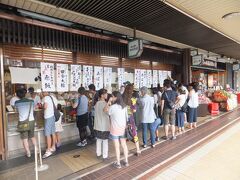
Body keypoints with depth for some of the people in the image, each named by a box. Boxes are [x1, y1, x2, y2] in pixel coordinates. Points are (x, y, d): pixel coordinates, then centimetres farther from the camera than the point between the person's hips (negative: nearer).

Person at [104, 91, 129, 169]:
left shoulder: (113, 107, -19)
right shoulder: (124, 106, -1)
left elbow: (105, 110, -2)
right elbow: (126, 117, 5)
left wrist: (109, 102, -6)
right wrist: (125, 126, 15)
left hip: (115, 129, -5)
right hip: (123, 128, 5)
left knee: (117, 146, 7)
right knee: (124, 145, 16)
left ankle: (118, 163, 20)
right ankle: (126, 161, 28)